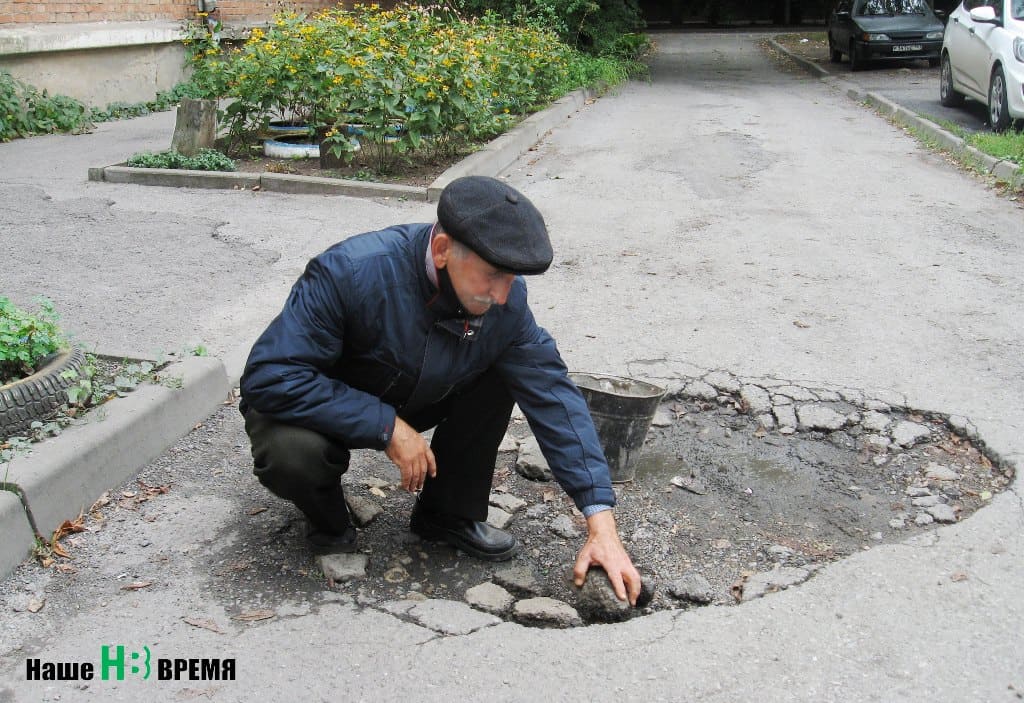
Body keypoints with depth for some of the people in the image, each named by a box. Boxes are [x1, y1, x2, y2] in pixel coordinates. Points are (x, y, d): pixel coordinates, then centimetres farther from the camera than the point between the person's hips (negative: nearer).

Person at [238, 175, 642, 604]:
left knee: (501, 372, -16)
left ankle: (450, 513, 3)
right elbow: (268, 376, -33)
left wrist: (601, 522, -23)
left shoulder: (504, 300, -20)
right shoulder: (351, 272, -35)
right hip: (331, 410, -4)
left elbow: (554, 396, -17)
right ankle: (329, 521, 1)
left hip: (407, 401, 4)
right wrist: (388, 427, -33)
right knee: (291, 453, -36)